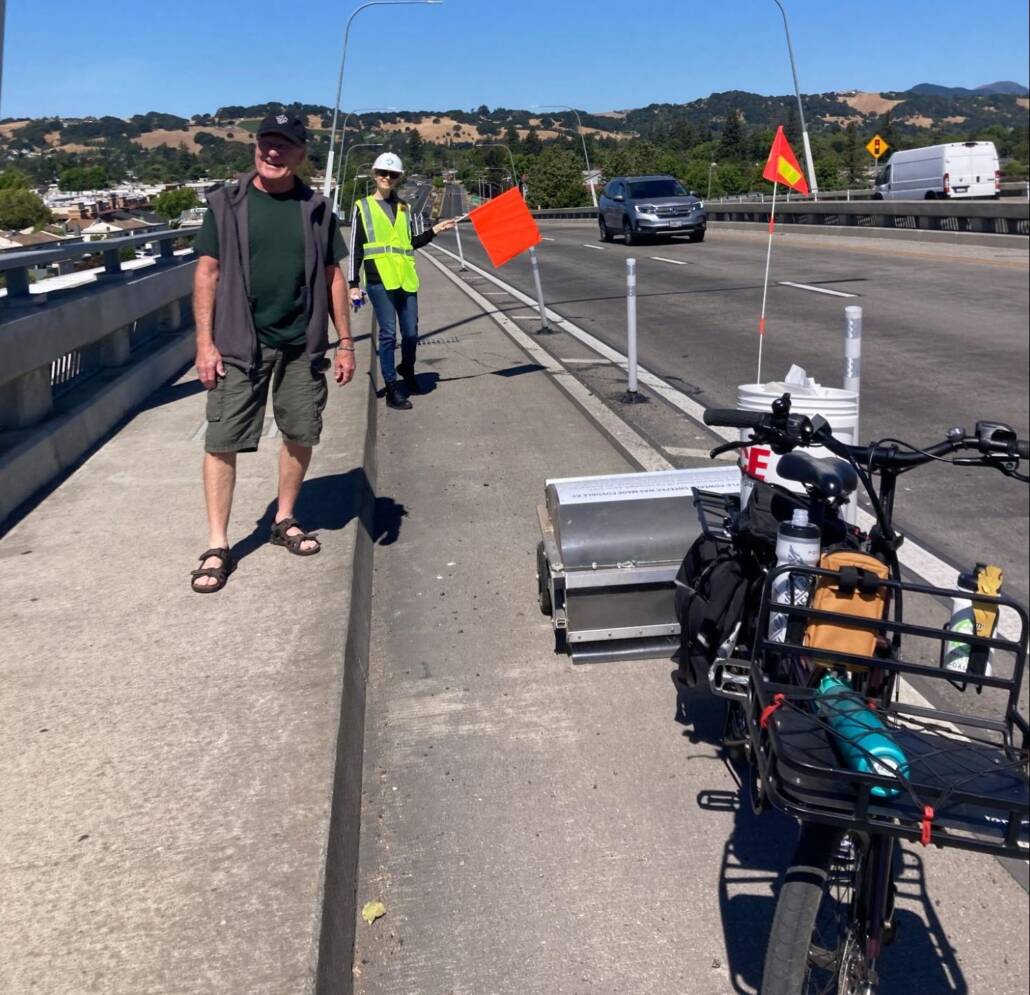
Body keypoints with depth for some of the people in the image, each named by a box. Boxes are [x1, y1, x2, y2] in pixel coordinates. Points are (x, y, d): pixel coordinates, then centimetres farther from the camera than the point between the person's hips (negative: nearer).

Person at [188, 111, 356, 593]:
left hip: (302, 344, 3)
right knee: (222, 440, -4)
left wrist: (345, 343, 6)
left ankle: (285, 520, 30)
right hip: (240, 344, -2)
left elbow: (333, 277, 10)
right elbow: (207, 273, 0)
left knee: (301, 435, 9)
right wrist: (205, 342, -7)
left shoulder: (316, 209, 7)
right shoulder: (226, 204, 1)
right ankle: (217, 546, 5)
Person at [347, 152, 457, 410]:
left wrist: (434, 230, 6)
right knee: (388, 333, -5)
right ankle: (391, 389, 3)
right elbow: (355, 249, 3)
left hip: (406, 278, 4)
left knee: (411, 332, 4)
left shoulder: (404, 208, 17)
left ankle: (407, 369, 33)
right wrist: (354, 284, -2)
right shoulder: (363, 207, 6)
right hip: (379, 279, -4)